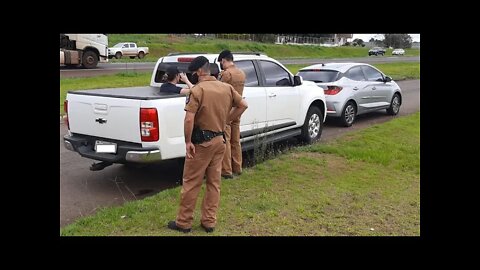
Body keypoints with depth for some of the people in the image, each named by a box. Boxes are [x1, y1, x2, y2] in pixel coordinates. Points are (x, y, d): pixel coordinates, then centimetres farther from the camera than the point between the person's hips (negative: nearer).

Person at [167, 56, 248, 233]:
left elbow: (189, 119, -22)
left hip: (202, 142, -6)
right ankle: (209, 221, 20)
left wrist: (188, 141, -12)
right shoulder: (226, 88, 4)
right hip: (219, 140, 6)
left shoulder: (198, 90, -15)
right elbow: (243, 105, 12)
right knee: (214, 182, 13)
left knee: (191, 183, 5)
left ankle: (184, 222, 15)